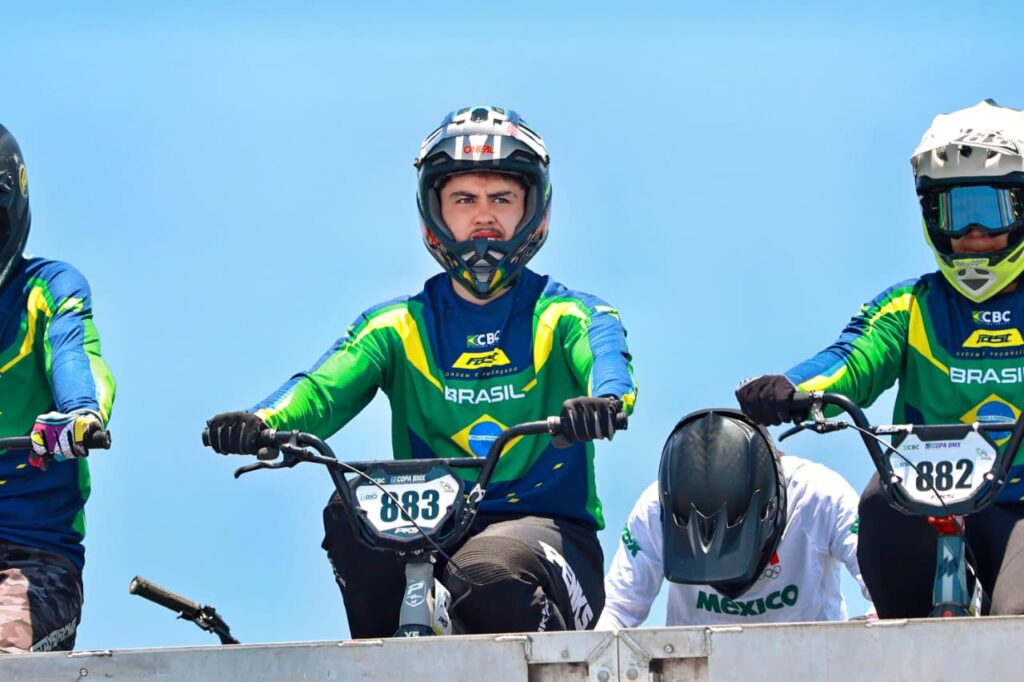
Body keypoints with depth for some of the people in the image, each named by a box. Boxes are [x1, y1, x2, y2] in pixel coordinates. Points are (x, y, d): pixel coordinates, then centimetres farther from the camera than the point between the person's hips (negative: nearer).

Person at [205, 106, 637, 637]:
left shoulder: (563, 318, 6)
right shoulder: (398, 328, 12)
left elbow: (603, 354, -17)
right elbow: (328, 384, -7)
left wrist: (605, 399, -44)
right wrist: (263, 422, -31)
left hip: (548, 529, -3)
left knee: (488, 574, -36)